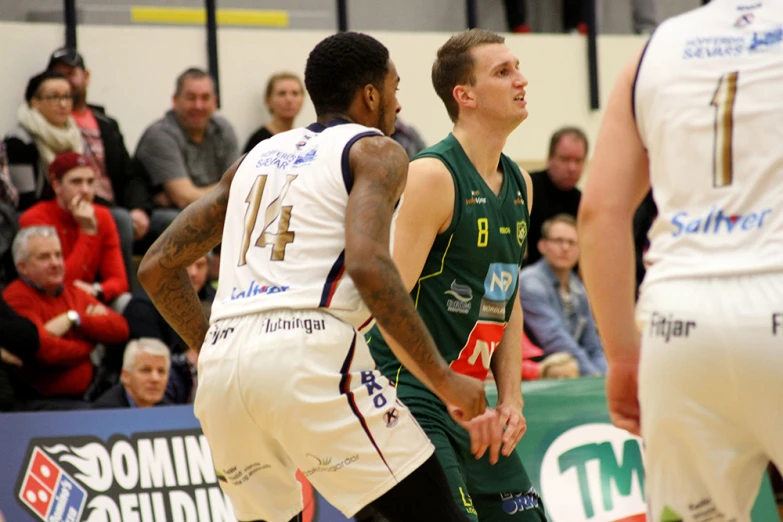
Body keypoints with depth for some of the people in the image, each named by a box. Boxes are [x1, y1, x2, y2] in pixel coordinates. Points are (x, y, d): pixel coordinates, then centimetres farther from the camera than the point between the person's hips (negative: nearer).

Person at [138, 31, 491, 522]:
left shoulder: (259, 156, 26)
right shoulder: (375, 150, 7)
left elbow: (158, 266, 25)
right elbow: (368, 265, -12)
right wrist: (442, 378, -8)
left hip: (223, 359, 7)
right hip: (311, 353, -7)